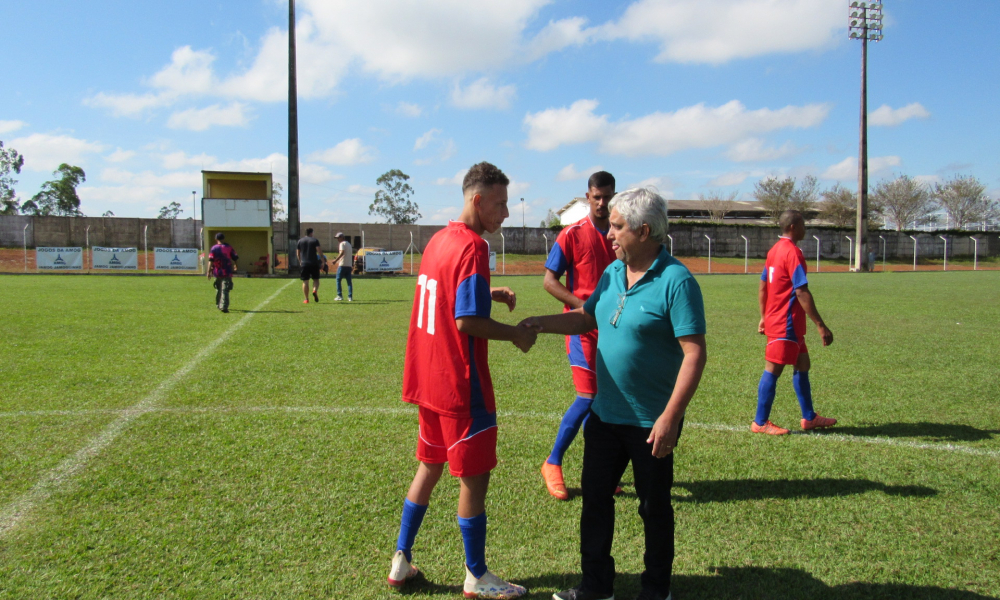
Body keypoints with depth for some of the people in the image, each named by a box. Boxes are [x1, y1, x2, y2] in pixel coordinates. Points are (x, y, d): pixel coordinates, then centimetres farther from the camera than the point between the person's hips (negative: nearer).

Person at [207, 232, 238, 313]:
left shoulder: (214, 248, 0)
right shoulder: (229, 247, 1)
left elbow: (210, 261, -8)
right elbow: (235, 258, 7)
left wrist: (209, 271, -8)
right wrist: (234, 265, 27)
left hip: (217, 272, 2)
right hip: (227, 272, -1)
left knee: (218, 289, 19)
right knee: (225, 290, -6)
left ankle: (218, 305, 30)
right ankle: (224, 306, -18)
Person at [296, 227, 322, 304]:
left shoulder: (300, 241, 11)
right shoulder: (315, 240, 3)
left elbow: (297, 254, 13)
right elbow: (319, 251, -7)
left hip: (304, 264, 2)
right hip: (314, 263, -2)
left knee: (305, 282, 3)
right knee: (316, 279, 10)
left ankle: (306, 299, 2)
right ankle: (315, 290, -19)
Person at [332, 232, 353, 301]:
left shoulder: (342, 243, -5)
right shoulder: (349, 244, 22)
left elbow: (342, 252, -20)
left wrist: (336, 260, -23)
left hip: (342, 265, -8)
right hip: (349, 265, 8)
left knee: (338, 280, 2)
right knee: (349, 281, 6)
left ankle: (340, 296, -2)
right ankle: (350, 297, 0)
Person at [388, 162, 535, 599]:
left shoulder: (438, 239, 10)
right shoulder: (473, 247, -18)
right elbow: (467, 321, -23)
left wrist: (489, 294, 12)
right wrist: (515, 334, -11)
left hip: (427, 379, 9)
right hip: (461, 384, -9)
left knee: (429, 467, 20)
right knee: (474, 478, 5)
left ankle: (401, 561, 28)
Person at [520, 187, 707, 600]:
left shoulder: (676, 281, -19)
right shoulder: (613, 272, 4)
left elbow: (694, 353, -22)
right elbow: (588, 318, 17)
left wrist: (670, 417, -26)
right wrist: (543, 324, 0)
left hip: (650, 421, -7)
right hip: (604, 413, 7)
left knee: (654, 507, 11)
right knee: (595, 497, 15)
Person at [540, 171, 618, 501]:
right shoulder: (572, 234, -5)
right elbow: (549, 280, -6)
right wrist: (585, 306, -15)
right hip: (583, 326, -5)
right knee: (588, 397, -10)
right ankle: (552, 464, 7)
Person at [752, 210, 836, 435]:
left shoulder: (775, 250, 12)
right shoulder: (793, 253, -17)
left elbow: (762, 287, 16)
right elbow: (802, 293, -21)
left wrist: (764, 317, 22)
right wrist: (821, 326, -19)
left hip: (775, 321, 10)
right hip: (787, 324, -10)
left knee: (802, 364, 16)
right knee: (772, 370, -3)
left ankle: (809, 417, 24)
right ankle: (760, 422, 6)